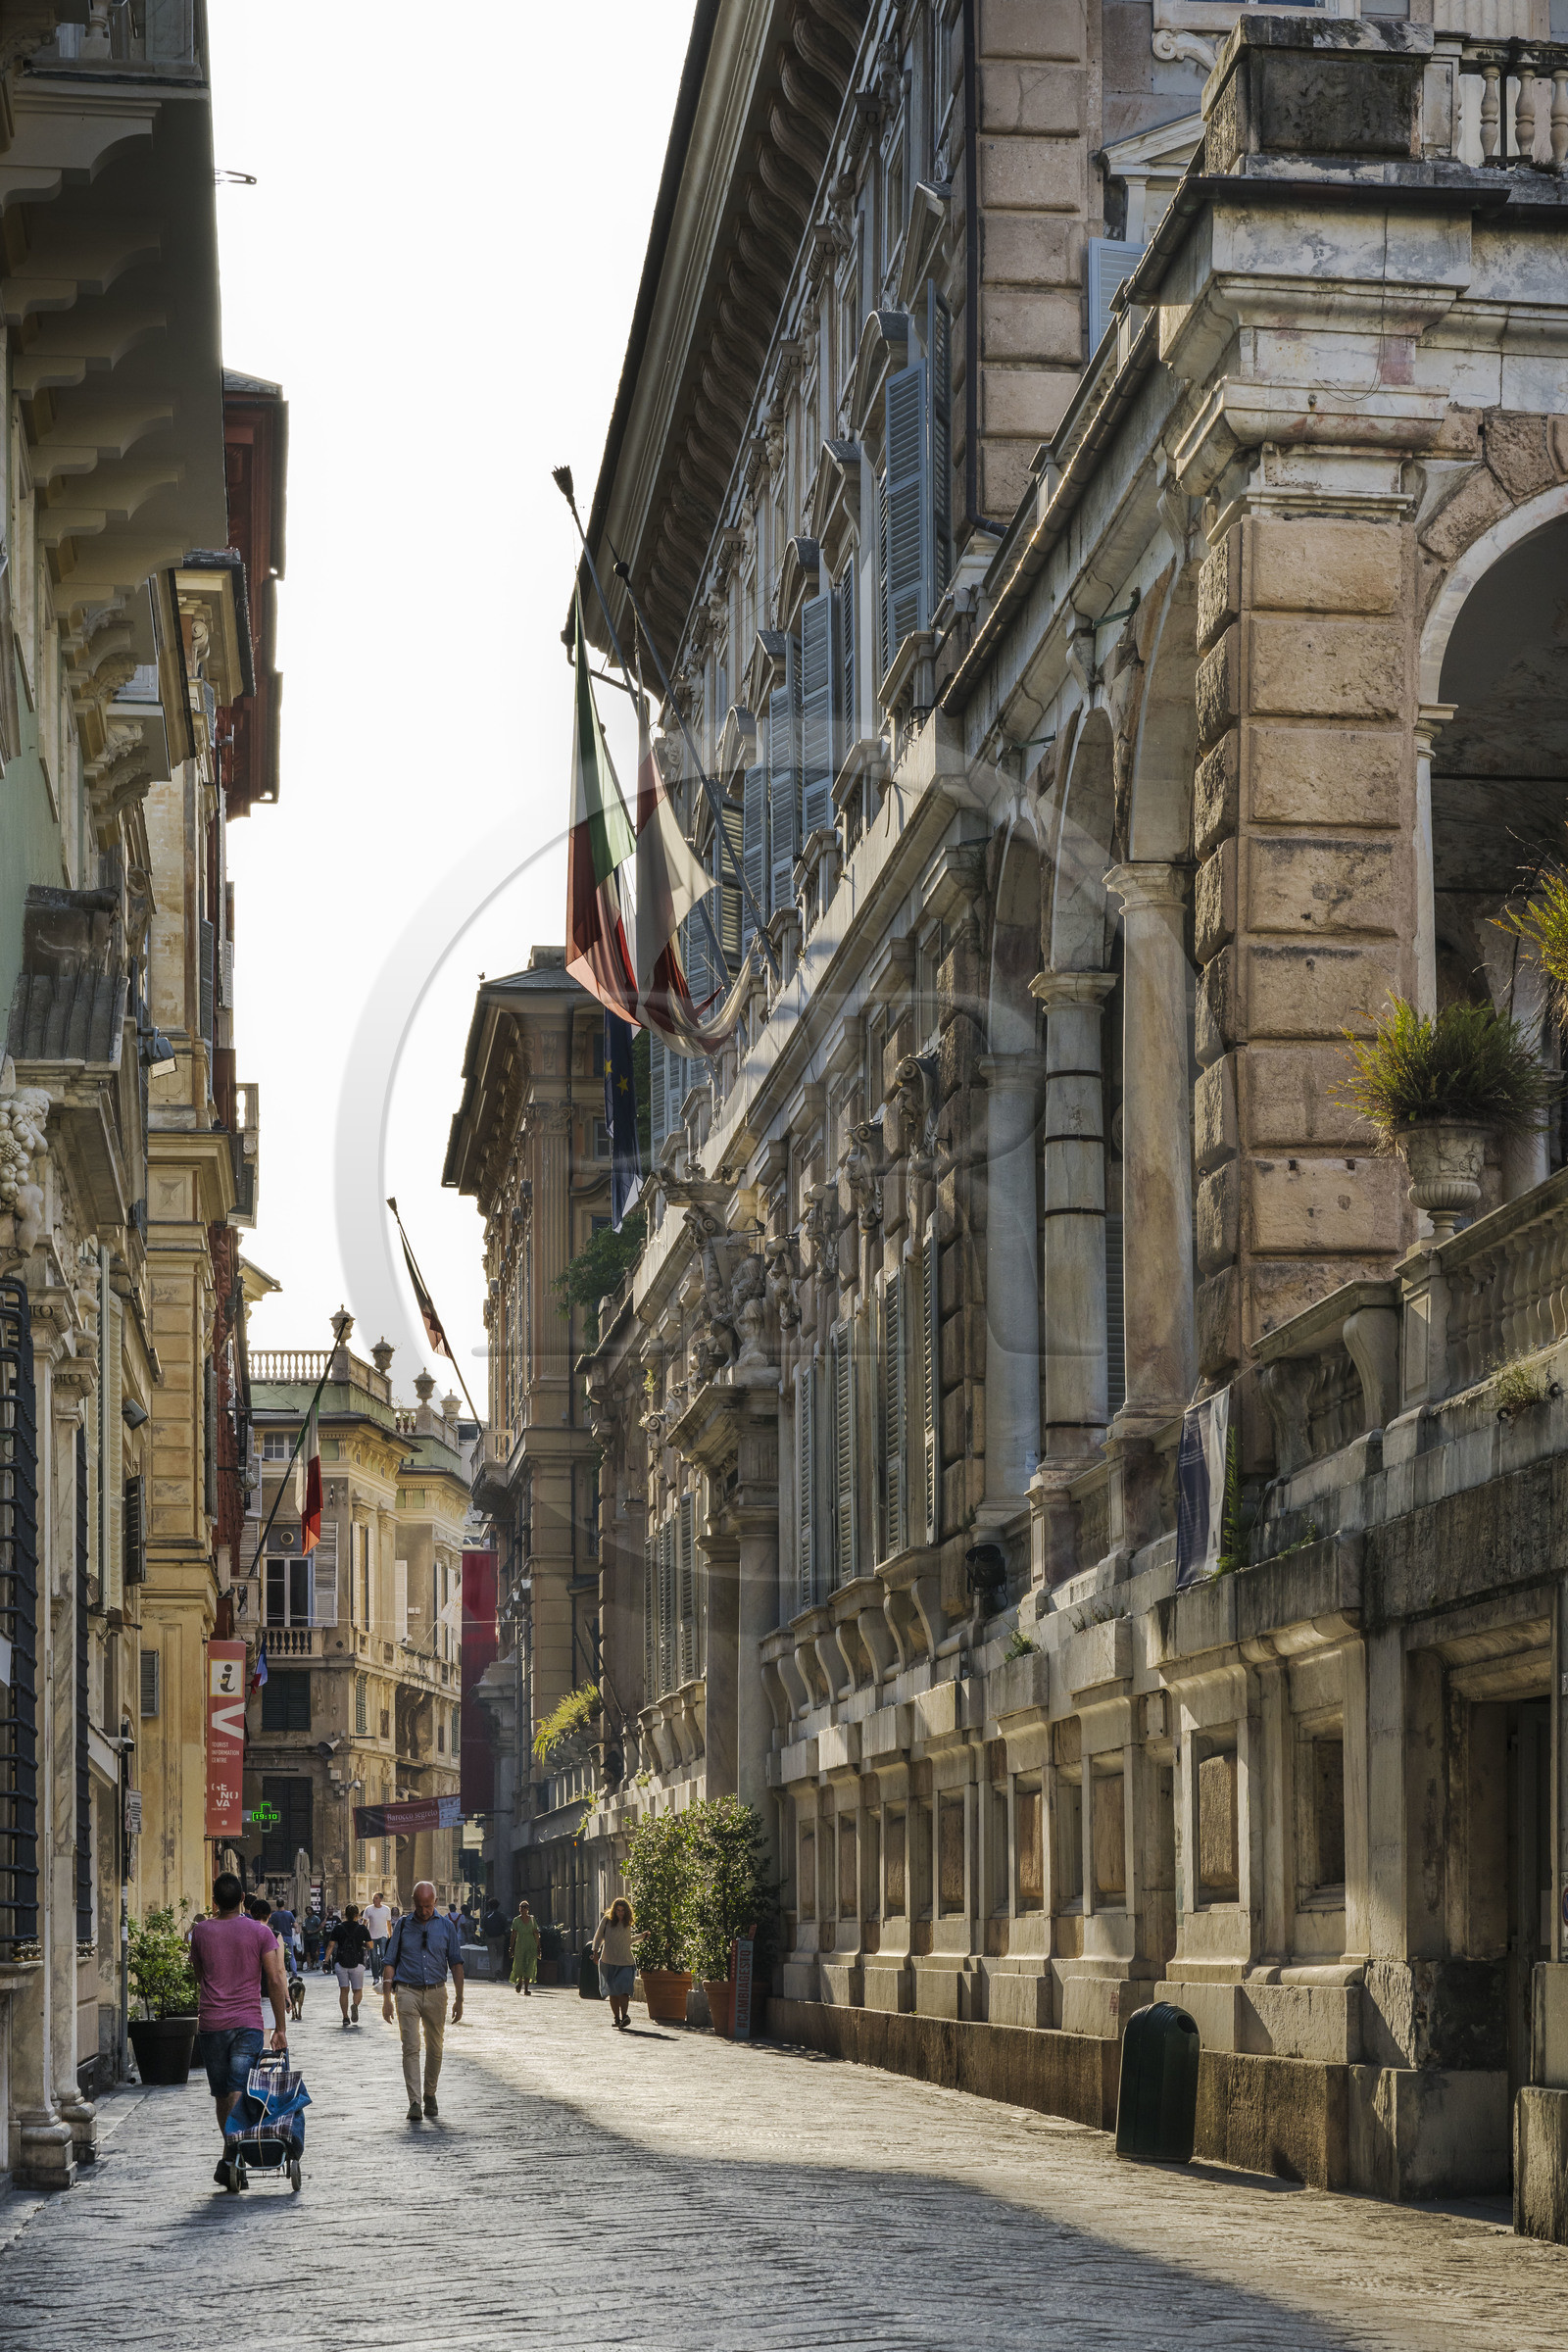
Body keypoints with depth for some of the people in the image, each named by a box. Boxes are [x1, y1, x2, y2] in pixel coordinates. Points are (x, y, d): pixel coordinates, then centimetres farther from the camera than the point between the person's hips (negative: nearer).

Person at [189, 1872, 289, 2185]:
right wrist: (281, 2028, 2)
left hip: (211, 2022, 1)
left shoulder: (201, 1930, 4)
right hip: (249, 2022, -1)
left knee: (221, 2094, 13)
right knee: (238, 2091, -7)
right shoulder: (260, 1931, 0)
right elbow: (275, 1981, -4)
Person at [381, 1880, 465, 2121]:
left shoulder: (446, 1927, 6)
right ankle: (414, 2103, -14)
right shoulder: (402, 1926, 4)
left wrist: (459, 1999, 2)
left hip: (436, 1993, 2)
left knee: (435, 2048, 8)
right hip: (407, 1992, -2)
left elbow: (456, 1964, 8)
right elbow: (389, 1963, 5)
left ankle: (430, 2096, 24)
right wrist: (386, 1999, -2)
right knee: (411, 2047, -10)